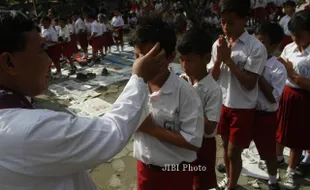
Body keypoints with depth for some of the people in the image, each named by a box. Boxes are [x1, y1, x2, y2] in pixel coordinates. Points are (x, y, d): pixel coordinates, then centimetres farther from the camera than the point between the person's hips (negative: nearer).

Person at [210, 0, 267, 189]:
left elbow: (249, 84, -19)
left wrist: (229, 60, -23)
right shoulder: (219, 44, -3)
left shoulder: (256, 47, -17)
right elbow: (212, 77, 0)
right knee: (226, 146, 22)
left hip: (243, 108, -4)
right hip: (222, 104, 5)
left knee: (234, 152, 7)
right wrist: (219, 58, -18)